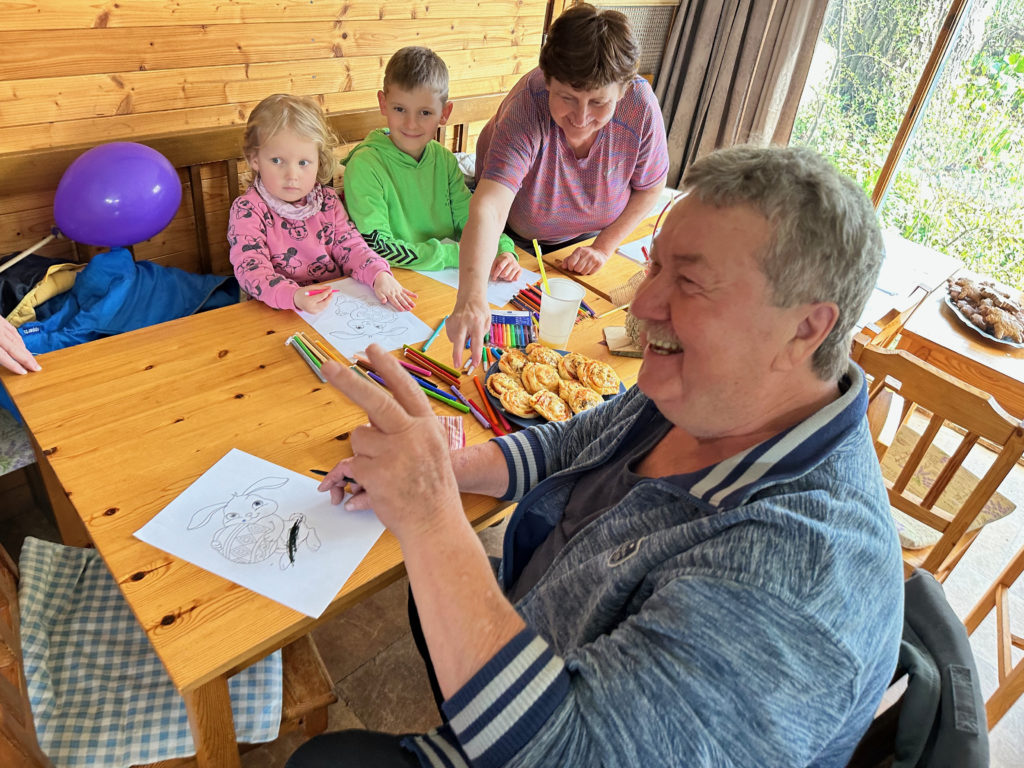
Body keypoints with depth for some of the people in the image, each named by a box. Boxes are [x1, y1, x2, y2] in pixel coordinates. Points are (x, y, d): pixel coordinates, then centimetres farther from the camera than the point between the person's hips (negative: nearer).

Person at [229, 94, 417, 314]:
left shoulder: (328, 200, 7)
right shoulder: (247, 210, -8)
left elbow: (350, 246, 5)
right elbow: (251, 269, -18)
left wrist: (379, 275, -15)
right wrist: (293, 296, -36)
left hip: (336, 301, 5)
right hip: (279, 313, -4)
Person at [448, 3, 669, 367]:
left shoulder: (641, 106, -31)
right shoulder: (526, 107, -40)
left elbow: (650, 188, -13)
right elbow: (488, 209, -53)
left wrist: (603, 247, -22)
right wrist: (471, 299, -67)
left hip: (582, 241, 3)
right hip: (513, 241, -2)